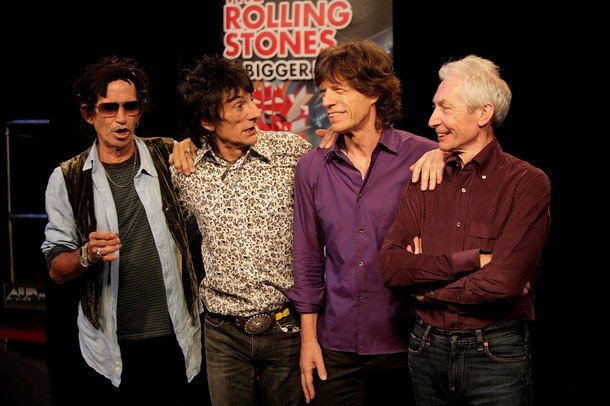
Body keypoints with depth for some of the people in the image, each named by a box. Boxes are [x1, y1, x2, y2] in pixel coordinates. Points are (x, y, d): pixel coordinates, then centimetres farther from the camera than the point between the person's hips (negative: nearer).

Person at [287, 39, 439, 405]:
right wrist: (308, 337, 6)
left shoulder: (423, 157, -7)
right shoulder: (312, 167, 4)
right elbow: (308, 256, 8)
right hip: (336, 345, 3)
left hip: (405, 344, -2)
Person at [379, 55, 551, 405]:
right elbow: (391, 266, -7)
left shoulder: (527, 183, -9)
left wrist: (425, 289, -8)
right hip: (427, 348, 4)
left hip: (496, 355, -4)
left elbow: (503, 281, -21)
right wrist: (470, 259, -18)